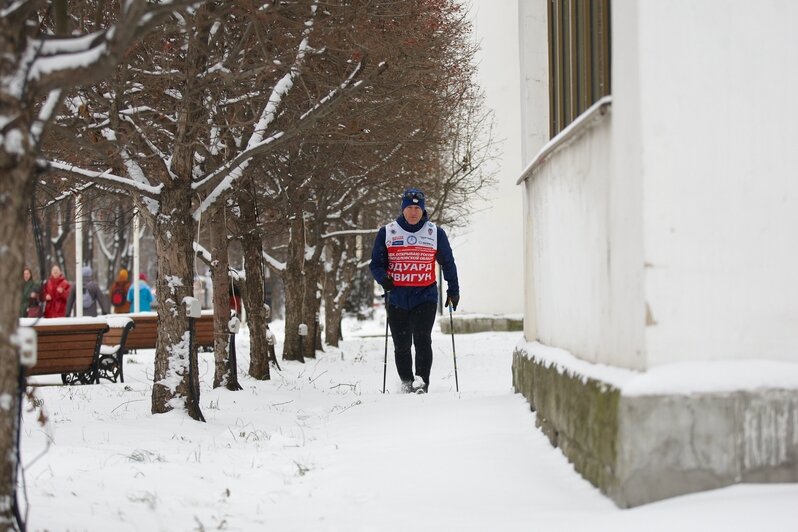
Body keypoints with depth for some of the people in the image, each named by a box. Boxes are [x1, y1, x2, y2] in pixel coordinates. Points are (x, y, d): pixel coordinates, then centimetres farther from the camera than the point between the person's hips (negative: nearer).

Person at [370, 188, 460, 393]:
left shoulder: (436, 233, 6)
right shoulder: (387, 233, 5)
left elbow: (447, 263, 16)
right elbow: (376, 263, 10)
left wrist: (453, 291, 13)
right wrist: (383, 278, -10)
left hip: (425, 296, -1)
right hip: (397, 297, 1)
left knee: (422, 338, -18)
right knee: (401, 344, 3)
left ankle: (422, 380, -21)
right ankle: (406, 383, 17)